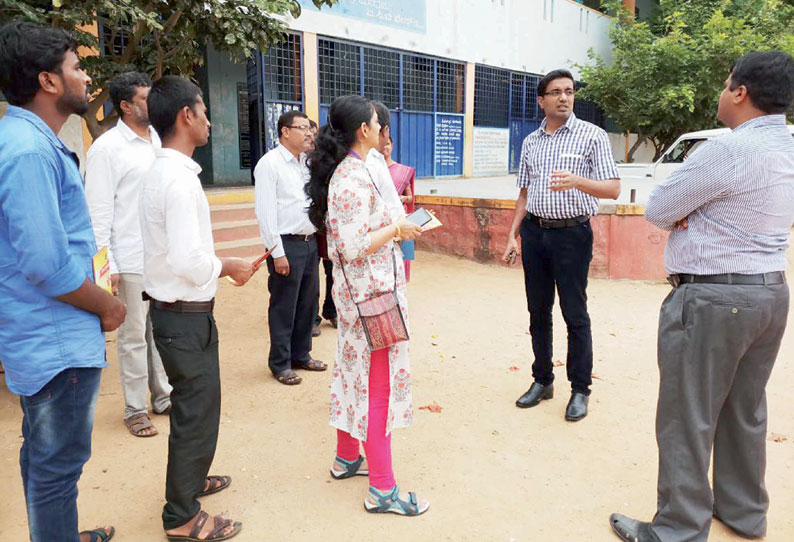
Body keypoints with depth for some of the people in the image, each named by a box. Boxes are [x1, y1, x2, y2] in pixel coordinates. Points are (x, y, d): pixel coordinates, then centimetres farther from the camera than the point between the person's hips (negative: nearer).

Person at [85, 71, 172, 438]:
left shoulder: (160, 141, 12)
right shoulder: (107, 148, -7)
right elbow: (98, 211, -10)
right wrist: (107, 266, -13)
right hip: (132, 261, -6)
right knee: (134, 337, 5)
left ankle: (164, 397, 27)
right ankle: (135, 409, 19)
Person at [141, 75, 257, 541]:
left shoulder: (162, 171, 9)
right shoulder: (180, 179, -22)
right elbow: (188, 261, -28)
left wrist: (218, 265, 12)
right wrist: (229, 267, -12)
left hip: (175, 309, 10)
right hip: (186, 315, -10)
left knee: (192, 404, 25)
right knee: (198, 413, 5)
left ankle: (189, 480, 46)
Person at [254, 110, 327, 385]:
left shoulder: (306, 163, 13)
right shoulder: (269, 163, -9)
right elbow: (265, 211, -14)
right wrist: (277, 252, -17)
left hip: (310, 242, 7)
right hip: (287, 244, -7)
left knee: (307, 303, 14)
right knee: (284, 308, 2)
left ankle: (301, 354, 30)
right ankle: (280, 363, 17)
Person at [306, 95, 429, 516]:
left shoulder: (342, 172, 10)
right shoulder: (355, 179, -21)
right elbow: (355, 248, -25)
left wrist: (395, 227, 13)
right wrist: (397, 228, -14)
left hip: (355, 292, 10)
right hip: (373, 294, -10)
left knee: (355, 373, 19)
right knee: (380, 386, -2)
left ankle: (347, 458, 36)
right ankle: (382, 490, 10)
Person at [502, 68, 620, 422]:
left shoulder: (592, 135, -1)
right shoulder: (531, 142, 13)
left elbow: (613, 189, -8)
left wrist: (577, 181, -26)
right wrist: (513, 236, 9)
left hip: (572, 233, -4)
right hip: (534, 232, 5)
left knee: (575, 315, -1)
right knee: (538, 312, 11)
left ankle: (580, 390, 13)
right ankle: (542, 381, 24)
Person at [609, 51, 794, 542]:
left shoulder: (729, 150, -19)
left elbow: (656, 209, -13)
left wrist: (682, 215, 6)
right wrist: (696, 213, -3)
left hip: (712, 299, -9)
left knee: (688, 420, 2)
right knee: (746, 412, 20)